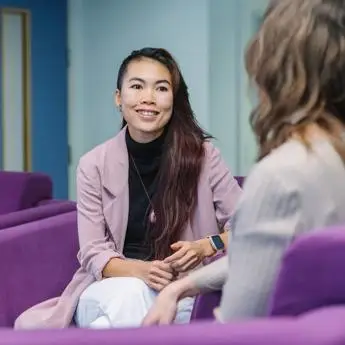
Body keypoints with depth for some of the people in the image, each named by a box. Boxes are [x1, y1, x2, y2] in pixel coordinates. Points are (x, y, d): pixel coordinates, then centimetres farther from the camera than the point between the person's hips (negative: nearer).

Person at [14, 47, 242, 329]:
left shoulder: (201, 155, -4)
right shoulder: (94, 165, 0)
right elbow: (93, 253, -3)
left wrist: (206, 247, -19)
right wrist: (139, 271, -22)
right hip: (107, 289, 1)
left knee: (134, 301, -32)